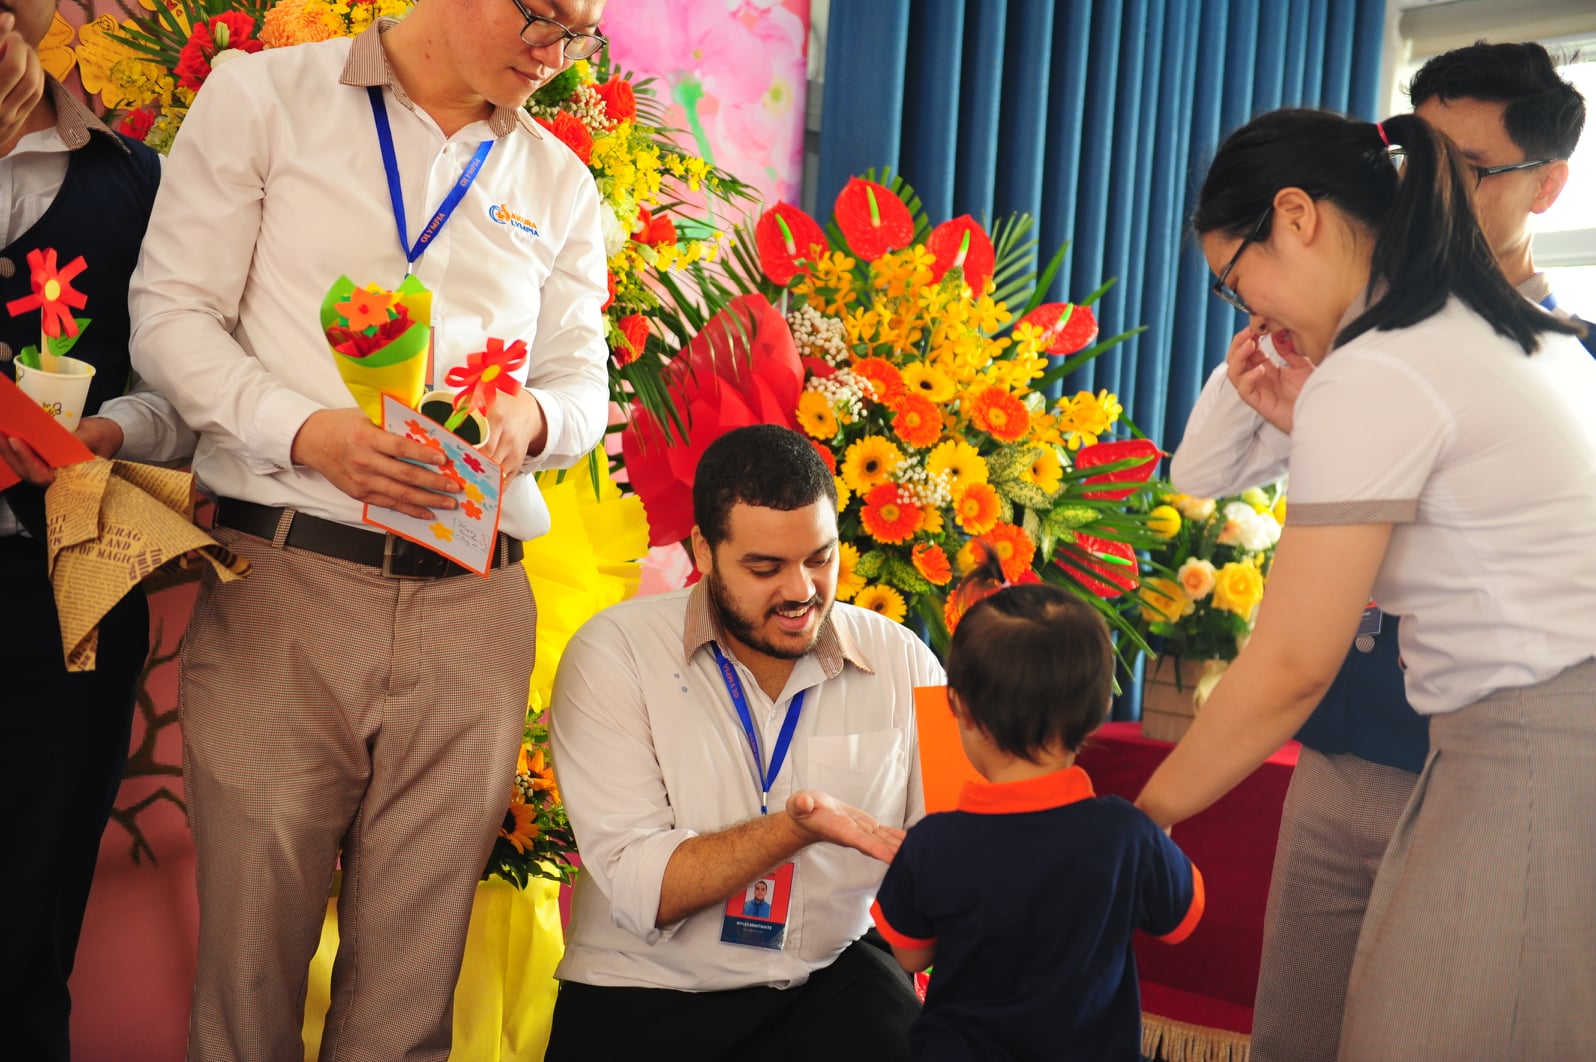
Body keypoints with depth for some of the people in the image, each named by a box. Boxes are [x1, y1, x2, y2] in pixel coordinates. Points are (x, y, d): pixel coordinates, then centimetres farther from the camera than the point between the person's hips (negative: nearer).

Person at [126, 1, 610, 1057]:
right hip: (282, 577, -2)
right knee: (252, 925, 0)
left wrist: (531, 419, -8)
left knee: (416, 959, 3)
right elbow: (172, 315, 1)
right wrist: (310, 432, -16)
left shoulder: (559, 181, 17)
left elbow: (586, 377, 16)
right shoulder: (265, 98, 6)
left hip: (471, 605, 3)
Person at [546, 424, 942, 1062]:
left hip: (835, 978, 2)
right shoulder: (614, 654, -7)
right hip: (646, 993, -1)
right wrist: (796, 829, -28)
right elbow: (637, 888, -15)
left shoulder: (901, 662, 2)